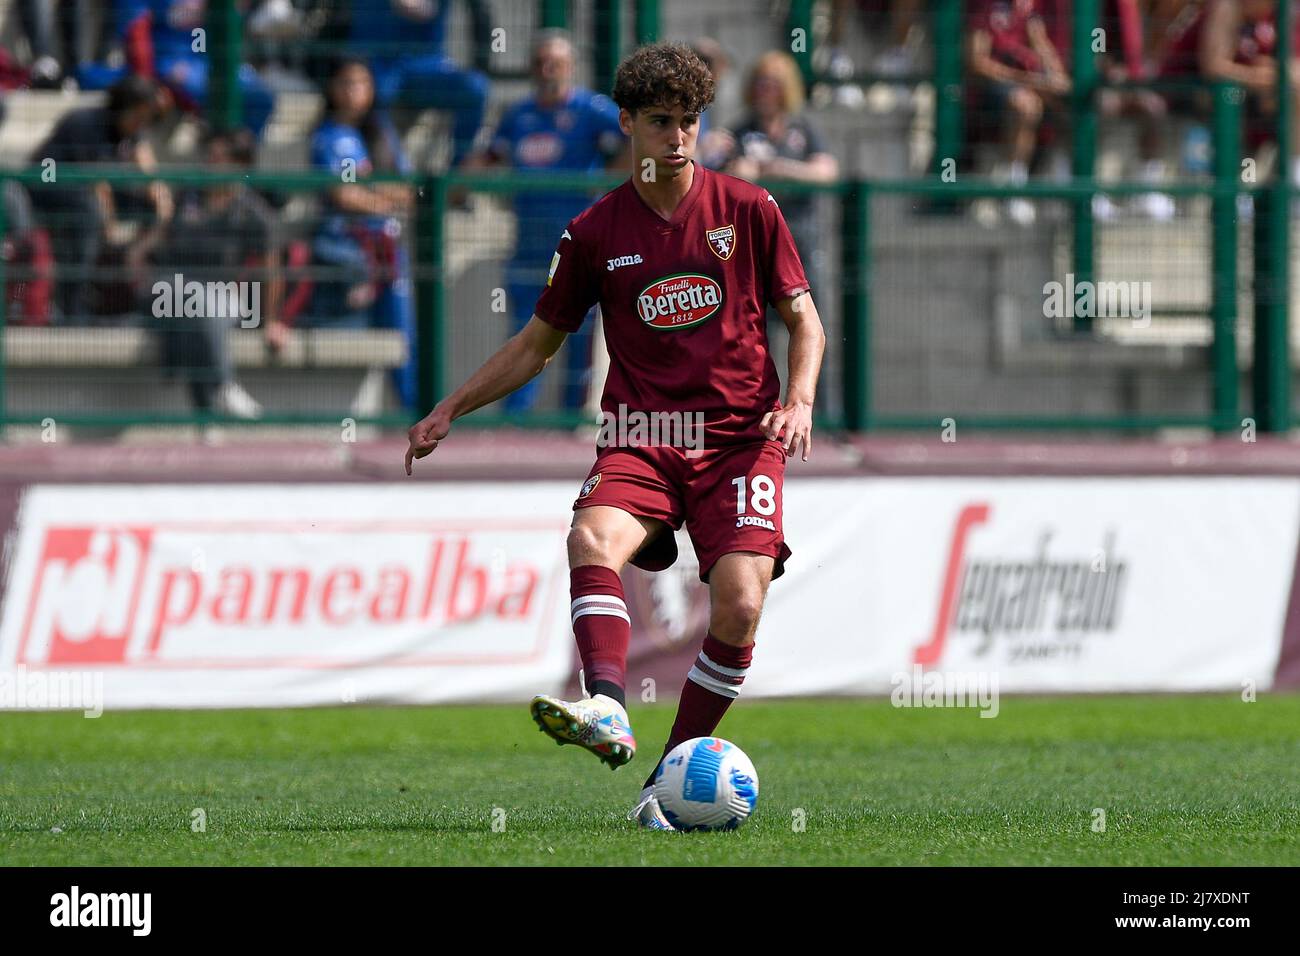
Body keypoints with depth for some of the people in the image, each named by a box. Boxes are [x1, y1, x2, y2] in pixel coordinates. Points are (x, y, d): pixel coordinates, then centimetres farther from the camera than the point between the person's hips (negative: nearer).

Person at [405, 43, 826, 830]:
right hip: (639, 436, 1)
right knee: (594, 538, -31)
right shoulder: (597, 233, 8)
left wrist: (798, 400, -8)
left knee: (739, 604, -20)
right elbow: (537, 344, 18)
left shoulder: (748, 209, 5)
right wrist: (451, 410, 11)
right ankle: (609, 713, -49)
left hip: (739, 438, -1)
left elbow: (805, 321, 10)